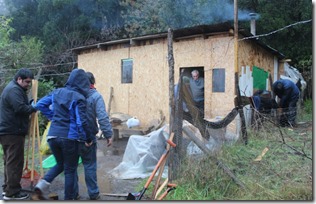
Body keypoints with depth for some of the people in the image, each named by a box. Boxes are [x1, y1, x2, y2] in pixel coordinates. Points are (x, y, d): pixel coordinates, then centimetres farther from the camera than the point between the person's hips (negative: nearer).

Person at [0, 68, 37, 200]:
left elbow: (21, 106, 19)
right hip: (13, 132, -11)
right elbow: (20, 108, -27)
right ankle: (12, 192, 0)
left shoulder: (14, 88, 20)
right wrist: (33, 108, -12)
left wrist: (30, 104, 2)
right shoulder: (14, 90, -16)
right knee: (15, 162, -6)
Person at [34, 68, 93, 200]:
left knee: (60, 164, 25)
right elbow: (82, 121, -15)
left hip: (53, 135, 6)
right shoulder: (79, 98, -12)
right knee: (70, 170, 10)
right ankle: (69, 198, 18)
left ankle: (43, 183, 3)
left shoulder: (57, 92, 6)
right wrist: (88, 138, -3)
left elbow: (40, 104, 13)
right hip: (69, 137, -5)